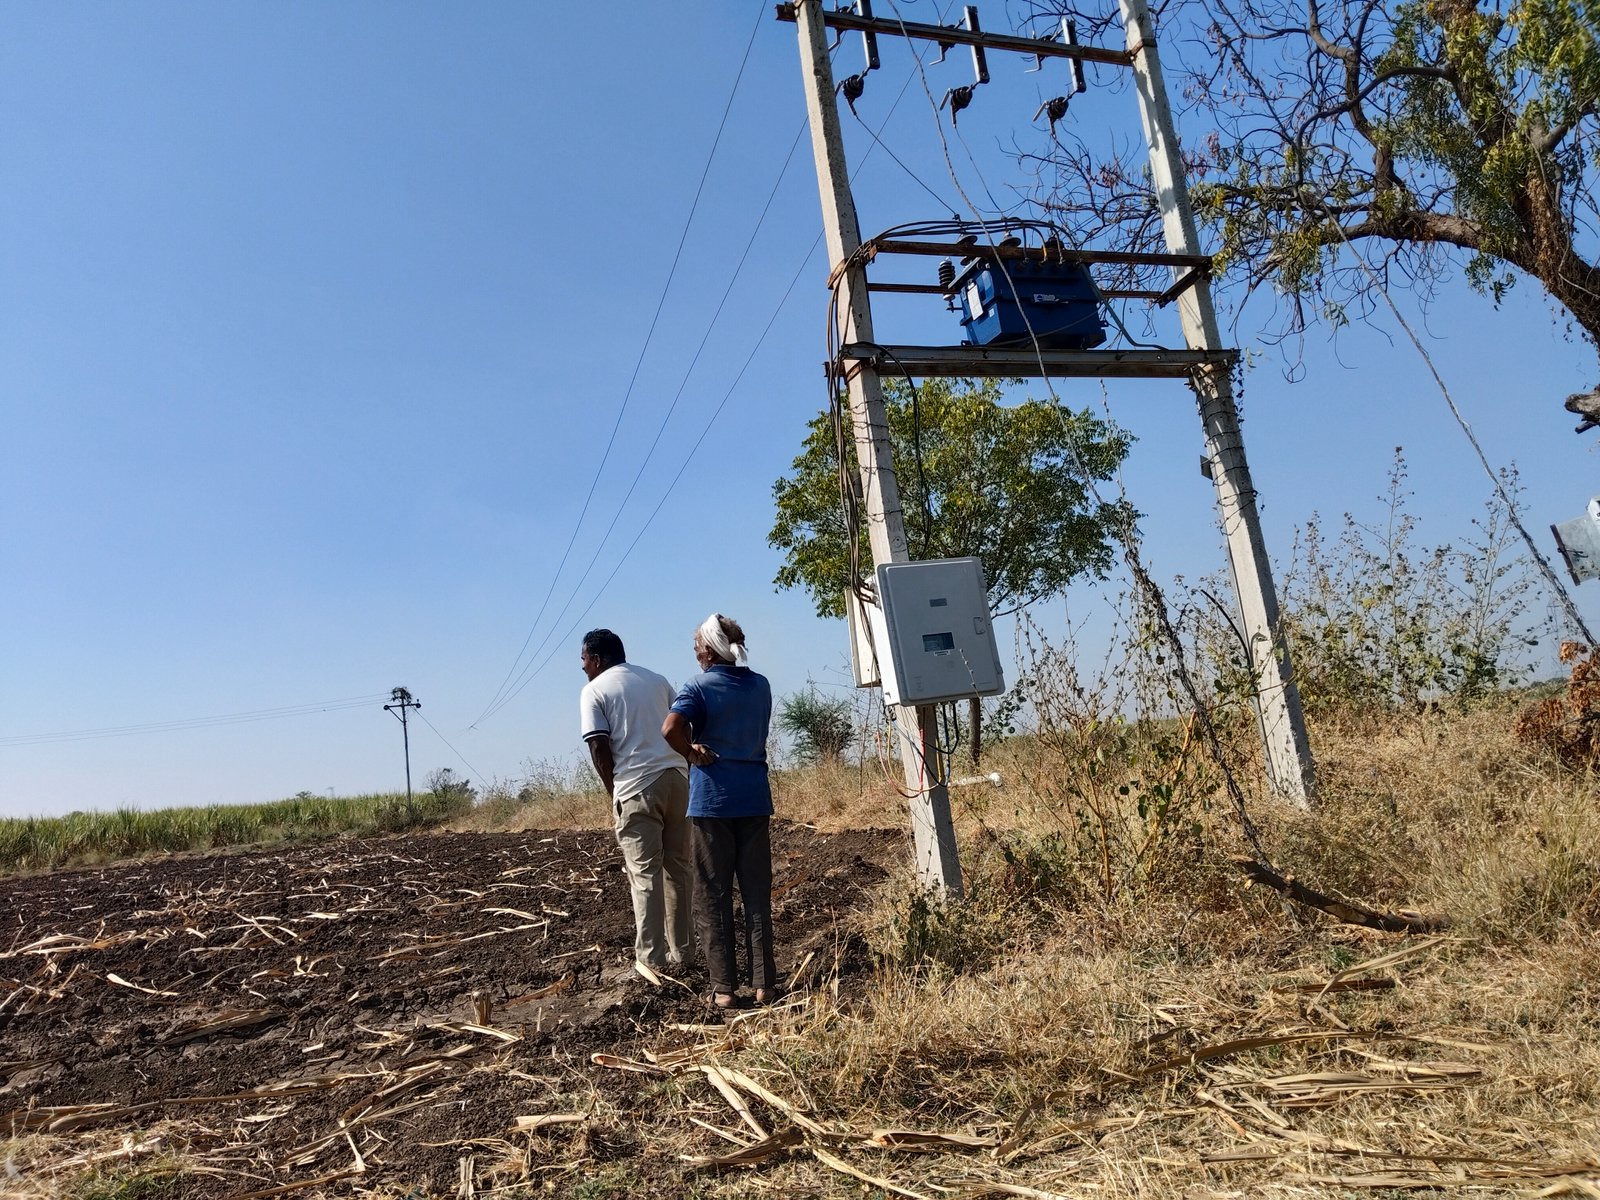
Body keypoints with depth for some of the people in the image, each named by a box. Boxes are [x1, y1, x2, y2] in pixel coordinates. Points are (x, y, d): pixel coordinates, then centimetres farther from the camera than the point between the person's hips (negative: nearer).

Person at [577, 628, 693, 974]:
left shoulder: (594, 690, 2)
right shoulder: (656, 680, 18)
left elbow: (599, 746, -7)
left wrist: (612, 790, 5)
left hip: (637, 785, -5)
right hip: (677, 776, 5)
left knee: (644, 872, 0)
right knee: (678, 865, 11)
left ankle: (653, 956, 2)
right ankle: (682, 950, 18)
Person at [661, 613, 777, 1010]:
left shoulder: (699, 687, -8)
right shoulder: (760, 685, 8)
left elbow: (671, 728, -24)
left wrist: (692, 753, -7)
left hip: (711, 798, -4)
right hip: (754, 797, 4)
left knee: (713, 895, 5)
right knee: (757, 892, 10)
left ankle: (724, 987, 8)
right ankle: (764, 982, 13)